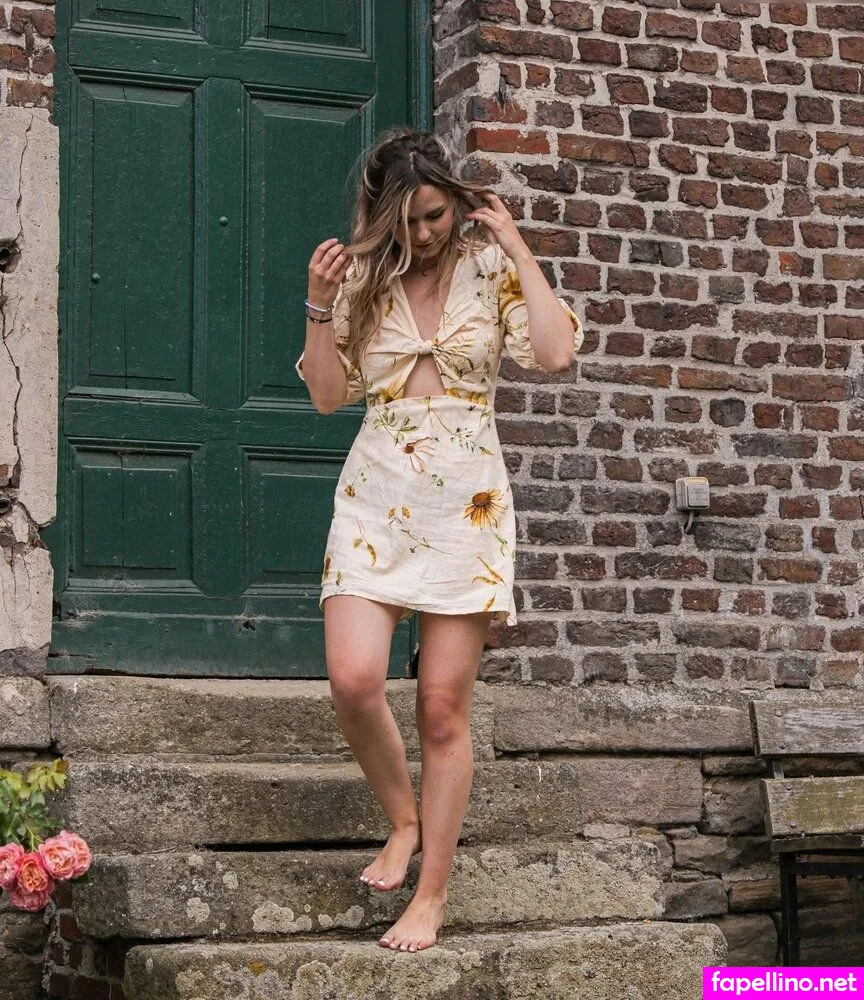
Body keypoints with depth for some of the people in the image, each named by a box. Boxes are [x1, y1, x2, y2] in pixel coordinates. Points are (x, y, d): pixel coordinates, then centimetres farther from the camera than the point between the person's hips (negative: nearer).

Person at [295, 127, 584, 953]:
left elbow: (554, 353, -13)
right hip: (375, 497, 2)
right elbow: (327, 395, 6)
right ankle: (403, 820, 13)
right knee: (352, 681, -15)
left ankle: (430, 898, 6)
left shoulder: (490, 269, 2)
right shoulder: (363, 278, 7)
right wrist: (320, 302, -6)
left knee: (444, 705, -2)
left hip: (466, 503, -2)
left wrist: (515, 247, -9)